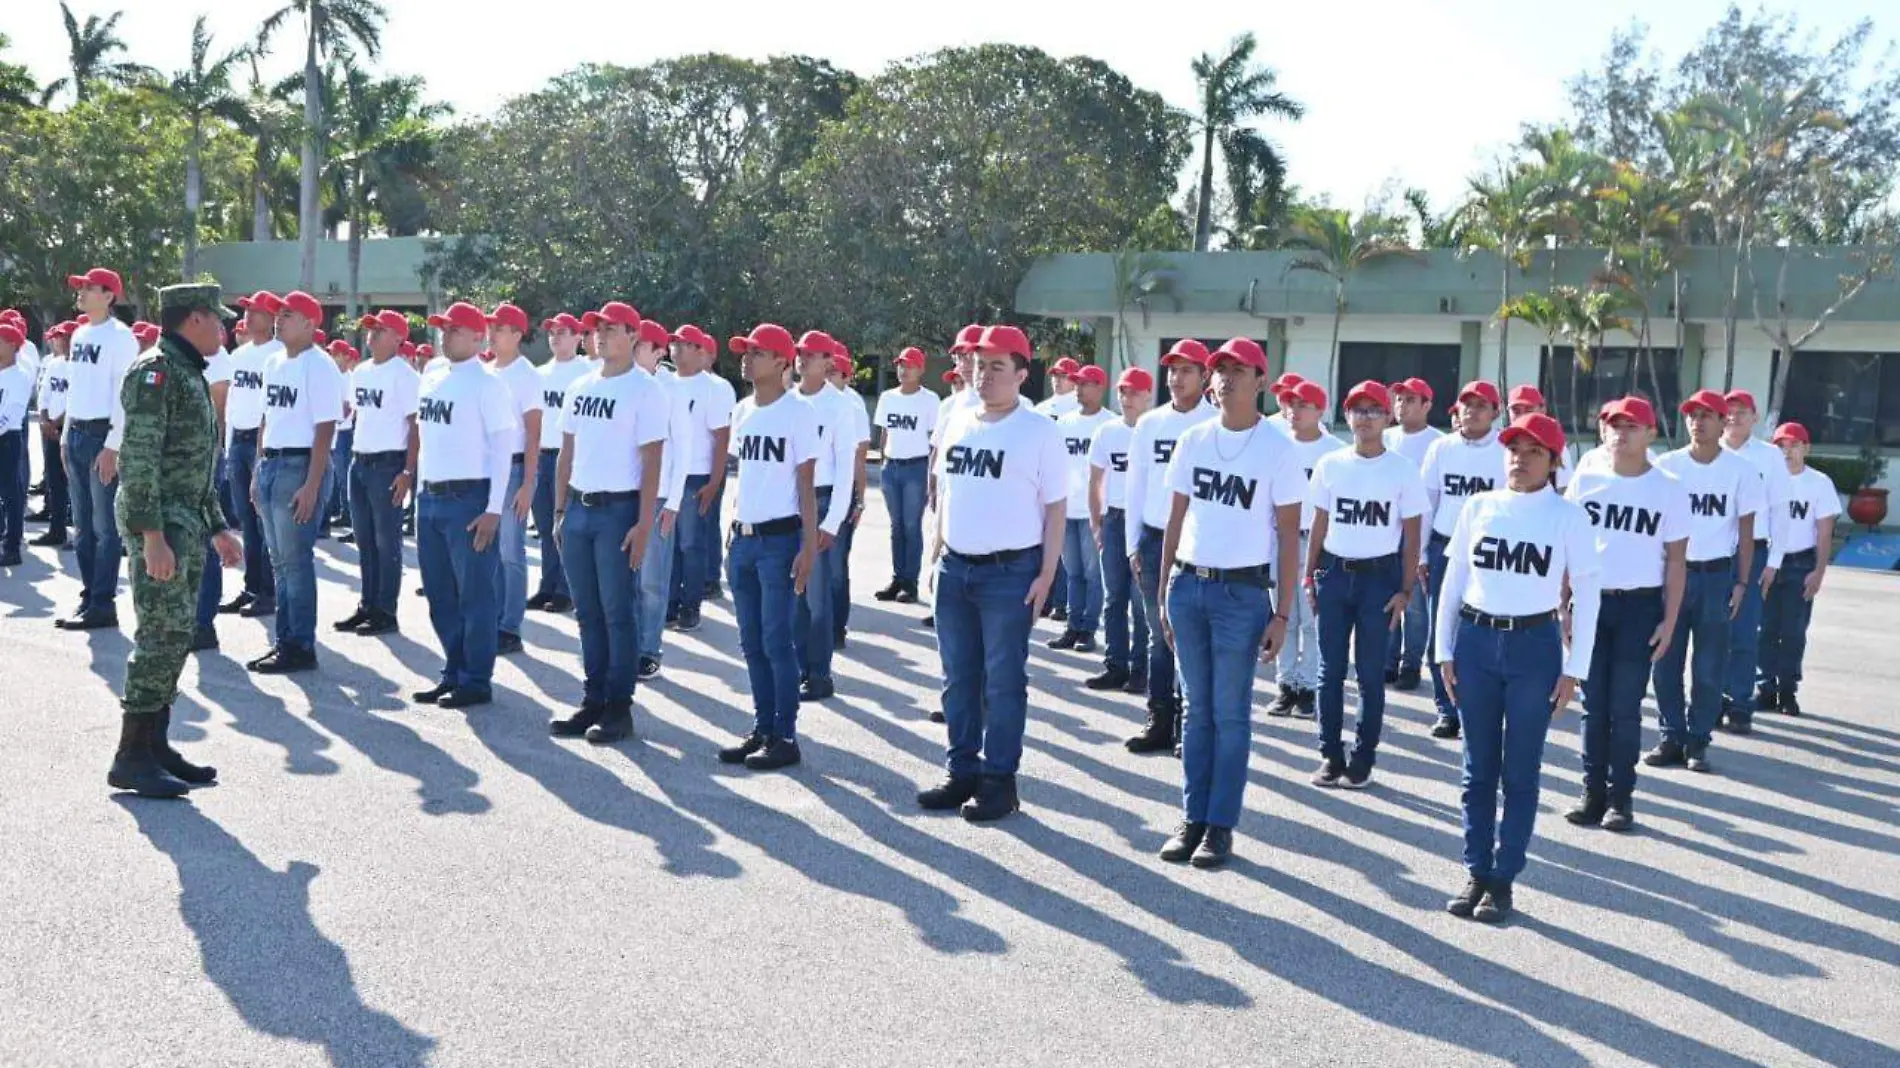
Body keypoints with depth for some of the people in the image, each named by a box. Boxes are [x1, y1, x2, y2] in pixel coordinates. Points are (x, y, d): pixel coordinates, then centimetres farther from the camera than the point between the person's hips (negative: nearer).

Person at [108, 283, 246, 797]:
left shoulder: (190, 374, 19)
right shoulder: (155, 370, -12)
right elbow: (139, 459, -20)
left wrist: (218, 528, 23)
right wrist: (152, 536, -25)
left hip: (188, 524, 10)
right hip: (160, 524, -10)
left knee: (175, 637, 11)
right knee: (163, 634, -10)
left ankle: (155, 745, 18)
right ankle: (132, 758, -5)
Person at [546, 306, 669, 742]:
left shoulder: (646, 390, -6)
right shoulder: (580, 387, 14)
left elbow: (651, 462, -10)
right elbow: (566, 453, 19)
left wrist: (644, 525, -15)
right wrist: (559, 511, 14)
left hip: (619, 511, -6)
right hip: (578, 509, 6)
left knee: (619, 611, -2)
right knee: (588, 611, 11)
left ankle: (619, 706, 6)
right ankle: (593, 700, 19)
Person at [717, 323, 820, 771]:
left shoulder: (798, 413, -8)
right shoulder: (742, 410, 11)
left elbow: (806, 486, -9)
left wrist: (808, 547, -13)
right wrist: (732, 534, 14)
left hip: (780, 538, -7)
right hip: (743, 537, 7)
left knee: (777, 641, -3)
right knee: (751, 642, 10)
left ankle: (786, 737, 5)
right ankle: (762, 729, 20)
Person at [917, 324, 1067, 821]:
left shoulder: (1039, 431, -6)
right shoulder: (955, 424, 10)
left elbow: (1055, 508, -6)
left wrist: (1046, 575, -10)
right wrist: (936, 557, 14)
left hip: (1010, 571, -6)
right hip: (954, 568, 6)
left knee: (1003, 680, 2)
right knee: (958, 677, 12)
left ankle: (999, 780, 12)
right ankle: (961, 771, 23)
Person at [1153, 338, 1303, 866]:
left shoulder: (1277, 449, -5)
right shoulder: (1192, 440, 6)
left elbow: (1288, 535, -4)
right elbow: (1176, 519, 11)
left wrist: (1281, 614, -7)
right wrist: (1164, 593, 8)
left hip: (1242, 592, -4)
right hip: (1187, 585, 4)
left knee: (1230, 714, 3)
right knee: (1197, 709, 10)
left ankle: (1221, 825, 11)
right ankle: (1192, 817, 17)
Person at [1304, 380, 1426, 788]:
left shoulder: (1403, 469, -2)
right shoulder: (1329, 464, 4)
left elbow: (1411, 535, 0)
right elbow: (1319, 525, 10)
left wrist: (1406, 590, -5)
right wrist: (1310, 578, 6)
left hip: (1380, 576, -2)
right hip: (1334, 572, 2)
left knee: (1371, 672, 4)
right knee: (1331, 670, 6)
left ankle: (1363, 758, 13)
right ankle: (1330, 754, 14)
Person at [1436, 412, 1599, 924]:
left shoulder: (1569, 516, -3)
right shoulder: (1478, 506, 4)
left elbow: (1586, 595, -1)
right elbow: (1453, 581, 8)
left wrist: (1574, 669, -4)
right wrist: (1445, 651, 6)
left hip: (1535, 647, -2)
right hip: (1476, 640, 2)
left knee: (1520, 771, 6)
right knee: (1477, 768, 9)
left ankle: (1503, 880, 15)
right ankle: (1476, 874, 19)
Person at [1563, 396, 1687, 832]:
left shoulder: (1668, 489, -1)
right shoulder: (1585, 479, 2)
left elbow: (1676, 559, 0)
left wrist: (1669, 621, -5)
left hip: (1640, 605, -2)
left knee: (1625, 707, 2)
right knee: (1594, 705, 6)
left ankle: (1620, 798, 11)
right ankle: (1593, 792, 14)